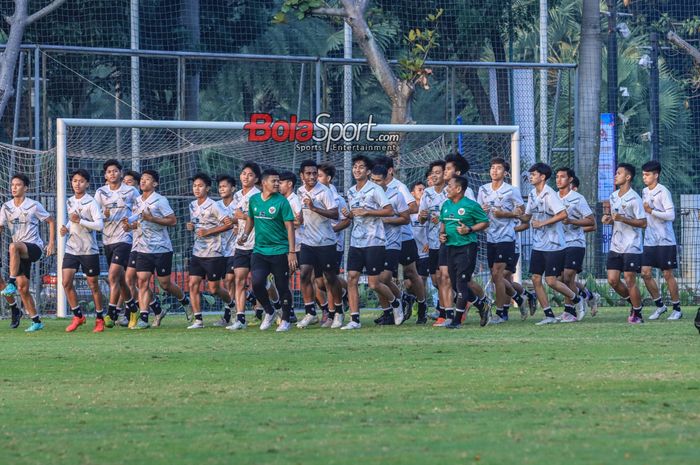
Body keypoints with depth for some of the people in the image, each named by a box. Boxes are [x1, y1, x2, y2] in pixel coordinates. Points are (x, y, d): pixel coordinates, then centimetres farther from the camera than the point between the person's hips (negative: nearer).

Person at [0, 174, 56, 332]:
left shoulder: (34, 206, -3)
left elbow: (51, 221, 5)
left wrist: (51, 243, -1)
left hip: (34, 247, -5)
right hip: (20, 252, 5)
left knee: (14, 247, -38)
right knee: (22, 288, -1)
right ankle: (36, 322, 10)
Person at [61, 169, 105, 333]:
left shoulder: (91, 202, -10)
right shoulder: (70, 202, 10)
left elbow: (99, 225, -18)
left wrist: (79, 221, -24)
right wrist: (66, 228, 7)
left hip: (89, 250, -5)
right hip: (71, 248, 5)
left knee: (93, 285, 4)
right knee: (66, 282, -8)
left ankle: (100, 319, 17)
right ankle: (78, 316, 6)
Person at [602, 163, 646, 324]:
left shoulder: (634, 199, -13)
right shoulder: (613, 196, 11)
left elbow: (643, 223, -14)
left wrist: (622, 219, -23)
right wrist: (607, 219, 1)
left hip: (632, 247, -7)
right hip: (616, 246, 7)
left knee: (629, 280, -5)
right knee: (612, 280, 2)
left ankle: (637, 314, 7)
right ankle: (634, 303, 23)